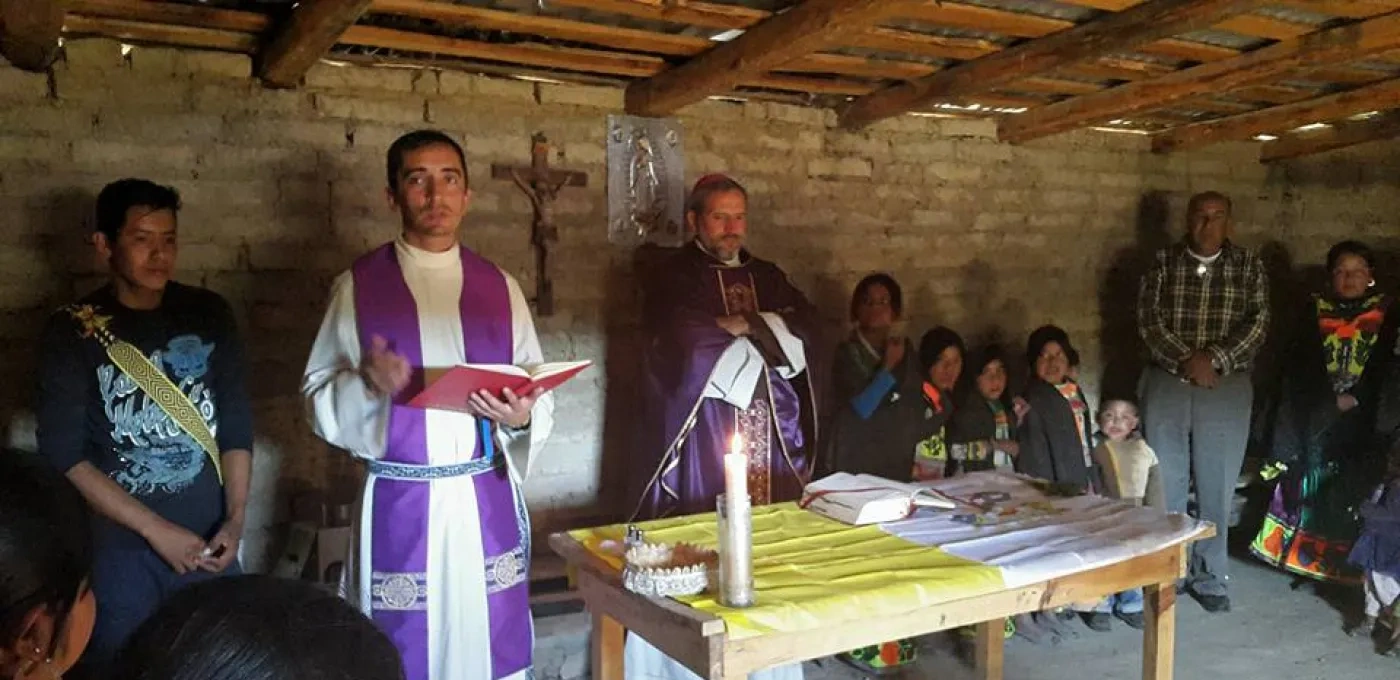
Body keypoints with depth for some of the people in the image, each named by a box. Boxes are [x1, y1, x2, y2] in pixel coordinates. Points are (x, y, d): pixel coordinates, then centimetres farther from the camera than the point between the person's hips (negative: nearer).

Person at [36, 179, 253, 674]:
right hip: (118, 550, -2)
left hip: (207, 543, 2)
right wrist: (155, 529, -13)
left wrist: (235, 520, -5)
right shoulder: (73, 331, -6)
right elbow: (64, 456, -9)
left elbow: (237, 424, 4)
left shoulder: (209, 314, 2)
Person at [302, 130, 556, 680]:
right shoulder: (358, 285, 0)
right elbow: (317, 396, 1)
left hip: (487, 502, 2)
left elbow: (539, 396, 7)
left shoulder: (500, 288, 6)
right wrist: (365, 384, -19)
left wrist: (520, 417, -14)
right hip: (398, 506, -2)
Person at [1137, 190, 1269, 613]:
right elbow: (1149, 320, -5)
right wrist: (1187, 360, -16)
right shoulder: (1164, 263, 3)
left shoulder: (1248, 266, 3)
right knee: (1165, 482, 6)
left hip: (1227, 389, 0)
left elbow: (1258, 323, -5)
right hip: (1167, 384, 0)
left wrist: (1214, 359, -18)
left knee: (1216, 487, 4)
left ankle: (1210, 578, 16)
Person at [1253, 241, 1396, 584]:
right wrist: (1331, 401, -7)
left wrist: (1354, 399, -9)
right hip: (1316, 416, 1)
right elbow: (1300, 367, 3)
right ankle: (1302, 555, 6)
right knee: (1309, 486, -1)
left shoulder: (1385, 313, 5)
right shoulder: (1315, 310, 6)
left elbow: (1387, 368, 1)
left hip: (1361, 419, -1)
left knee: (1352, 489, -4)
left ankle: (1344, 561, 2)